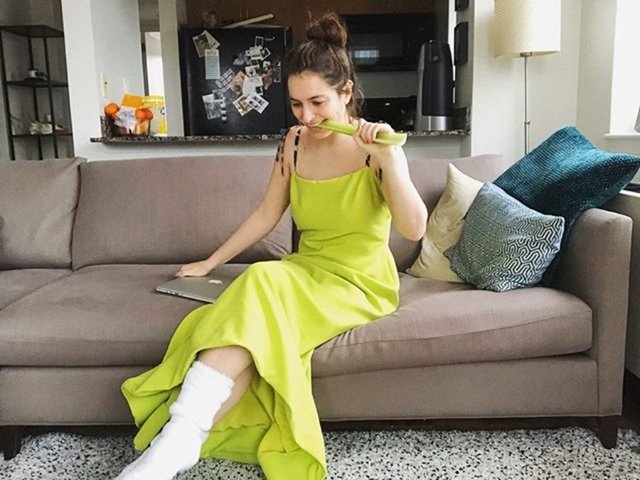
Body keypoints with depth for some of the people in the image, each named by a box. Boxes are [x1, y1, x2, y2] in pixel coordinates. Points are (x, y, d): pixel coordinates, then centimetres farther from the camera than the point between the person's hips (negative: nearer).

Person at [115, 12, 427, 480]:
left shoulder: (375, 147, -9)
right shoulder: (294, 143, 4)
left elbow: (415, 228, -18)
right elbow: (266, 215, 12)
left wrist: (388, 159, -29)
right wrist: (210, 263, 14)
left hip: (360, 283, -4)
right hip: (305, 274, 5)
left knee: (261, 287, -33)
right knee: (251, 320, -31)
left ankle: (178, 438, -36)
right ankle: (179, 439, -33)